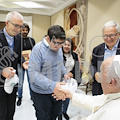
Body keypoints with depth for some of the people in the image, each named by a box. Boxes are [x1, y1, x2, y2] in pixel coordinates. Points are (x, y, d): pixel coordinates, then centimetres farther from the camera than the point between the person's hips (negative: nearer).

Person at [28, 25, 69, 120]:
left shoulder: (58, 48, 0)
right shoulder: (38, 49, -22)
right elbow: (33, 73, -29)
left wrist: (64, 73, -2)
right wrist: (52, 85, -38)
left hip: (56, 90, 7)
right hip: (41, 93, -6)